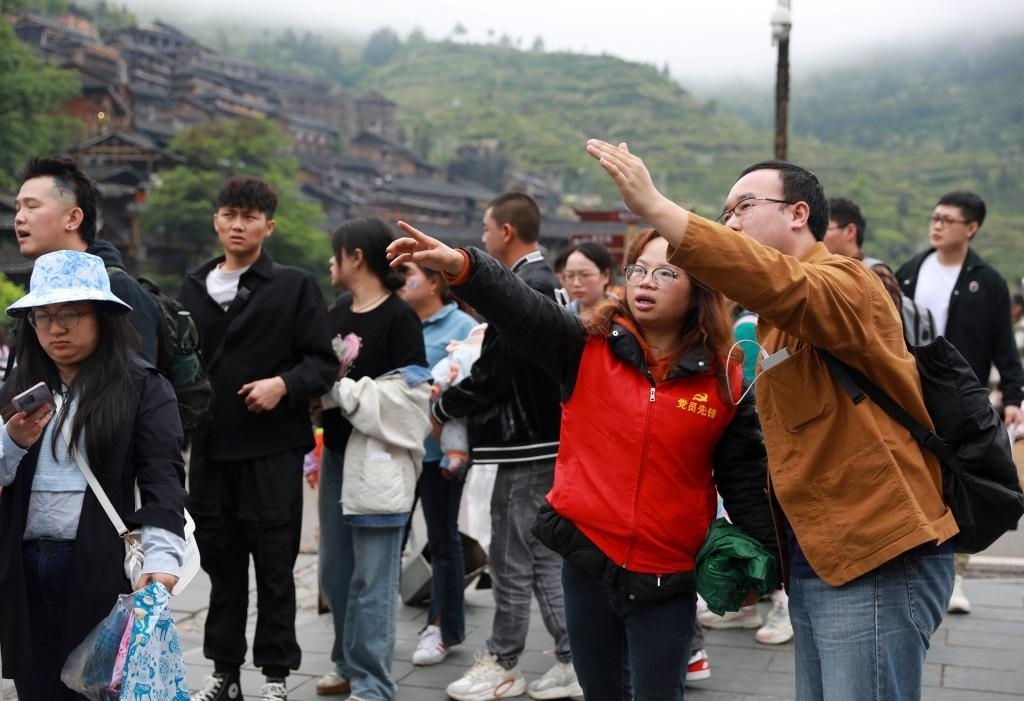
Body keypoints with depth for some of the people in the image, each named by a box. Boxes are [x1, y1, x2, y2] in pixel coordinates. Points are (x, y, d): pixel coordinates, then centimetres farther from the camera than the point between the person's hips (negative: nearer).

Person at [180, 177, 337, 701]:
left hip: (272, 449, -4)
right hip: (209, 448, 4)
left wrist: (285, 384, -20)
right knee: (221, 563, 13)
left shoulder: (294, 286, -1)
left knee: (274, 566, 4)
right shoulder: (192, 288, 12)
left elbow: (324, 362, -4)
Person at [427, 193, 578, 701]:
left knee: (511, 558, 3)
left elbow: (492, 373, -18)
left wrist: (441, 408, -2)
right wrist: (458, 401, 12)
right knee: (544, 555, 14)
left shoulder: (522, 288, -19)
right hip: (546, 438, 10)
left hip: (525, 442, -10)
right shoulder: (546, 282, 13)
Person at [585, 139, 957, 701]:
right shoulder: (778, 319, 18)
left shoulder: (845, 284, -10)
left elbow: (781, 285, -34)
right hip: (814, 562, 9)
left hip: (877, 564, -9)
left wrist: (653, 207, -38)